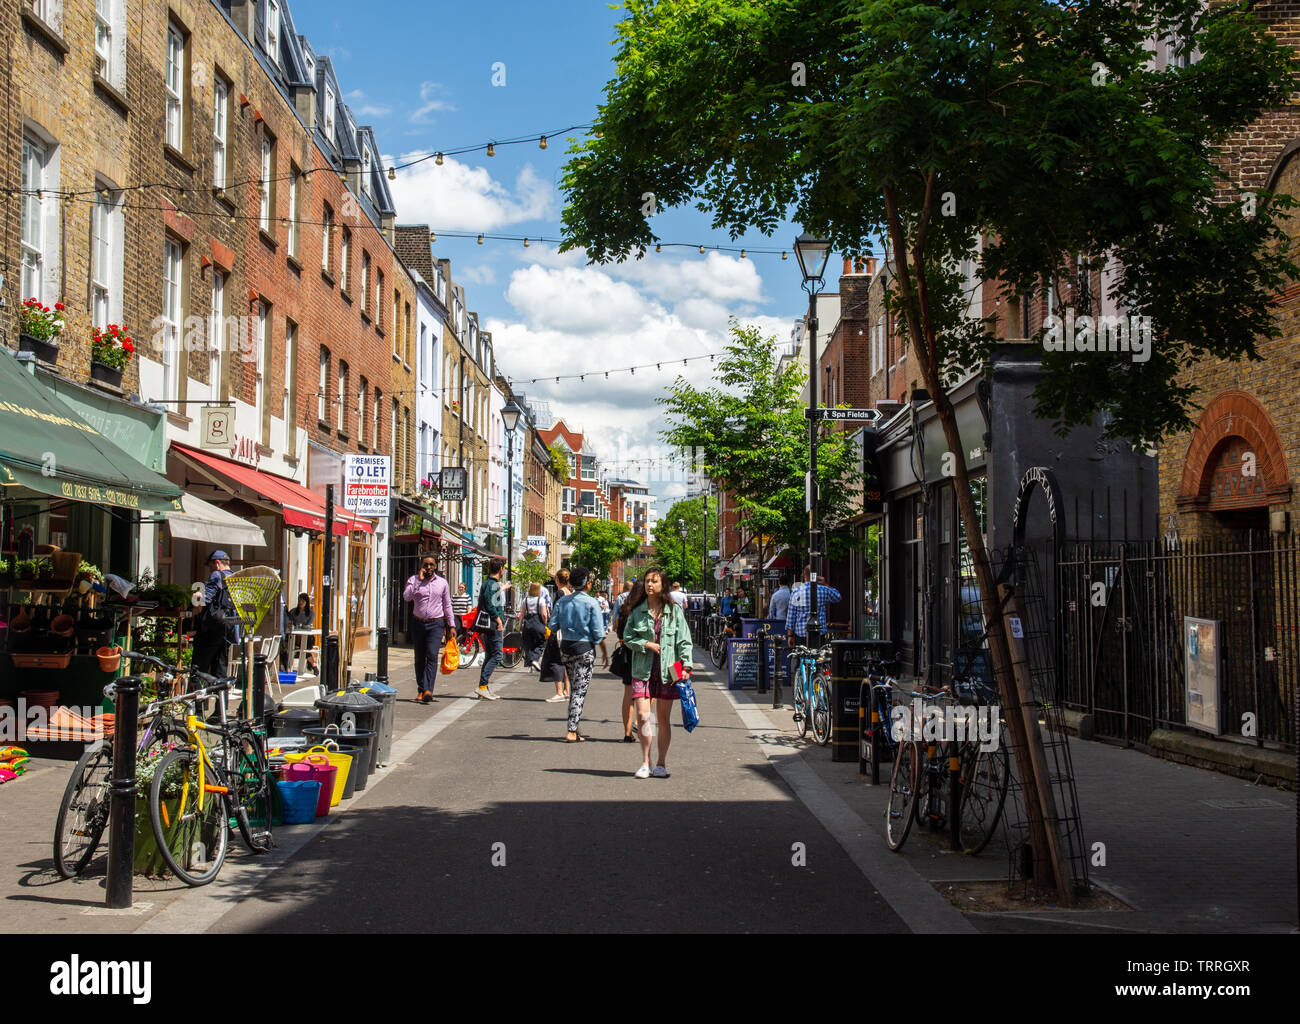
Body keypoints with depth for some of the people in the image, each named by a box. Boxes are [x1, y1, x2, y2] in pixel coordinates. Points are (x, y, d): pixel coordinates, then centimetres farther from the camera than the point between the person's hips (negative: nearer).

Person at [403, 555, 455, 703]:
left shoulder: (443, 583, 7)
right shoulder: (414, 580, 4)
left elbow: (447, 606, 12)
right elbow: (406, 597, -14)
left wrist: (452, 625, 8)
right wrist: (419, 580, -14)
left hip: (436, 624, -1)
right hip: (418, 623, 1)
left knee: (432, 656, -15)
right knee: (419, 658, 7)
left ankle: (428, 690, -23)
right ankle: (420, 690, 17)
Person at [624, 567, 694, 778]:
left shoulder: (674, 610, 3)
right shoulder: (637, 611, 6)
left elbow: (684, 640, 3)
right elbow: (628, 638, 8)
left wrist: (685, 666, -7)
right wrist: (646, 644, -9)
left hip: (667, 670, 0)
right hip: (643, 669, 0)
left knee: (664, 717, 6)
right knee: (642, 715, -8)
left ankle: (661, 764, 16)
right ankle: (645, 762, 5)